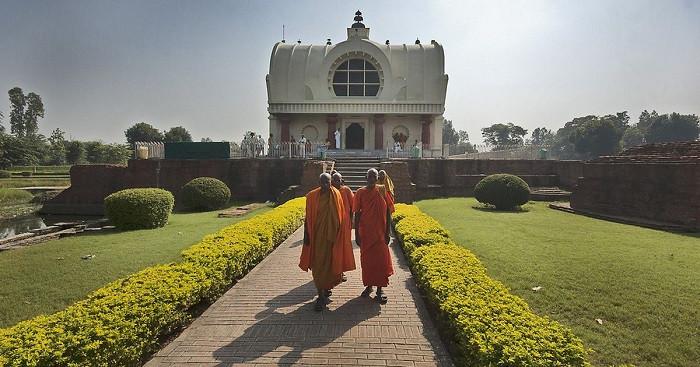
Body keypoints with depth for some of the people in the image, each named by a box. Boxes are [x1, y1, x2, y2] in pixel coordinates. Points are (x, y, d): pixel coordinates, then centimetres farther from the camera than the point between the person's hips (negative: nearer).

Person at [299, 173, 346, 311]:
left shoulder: (336, 195, -3)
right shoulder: (312, 196, -3)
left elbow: (340, 217, 2)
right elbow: (308, 218, 1)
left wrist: (337, 235, 1)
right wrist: (307, 235, -1)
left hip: (331, 235, 0)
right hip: (317, 235, 0)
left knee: (328, 263, 8)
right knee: (318, 264, 3)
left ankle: (325, 291, 26)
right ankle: (321, 294, 11)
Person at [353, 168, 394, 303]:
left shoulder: (383, 192, -2)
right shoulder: (360, 193, -3)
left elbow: (388, 214, 2)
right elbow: (357, 214, 0)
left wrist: (387, 233, -2)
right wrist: (356, 234, -3)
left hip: (380, 233, 0)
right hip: (365, 234, 0)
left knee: (381, 261, 3)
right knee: (367, 261, 10)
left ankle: (380, 289, 16)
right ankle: (368, 286, 28)